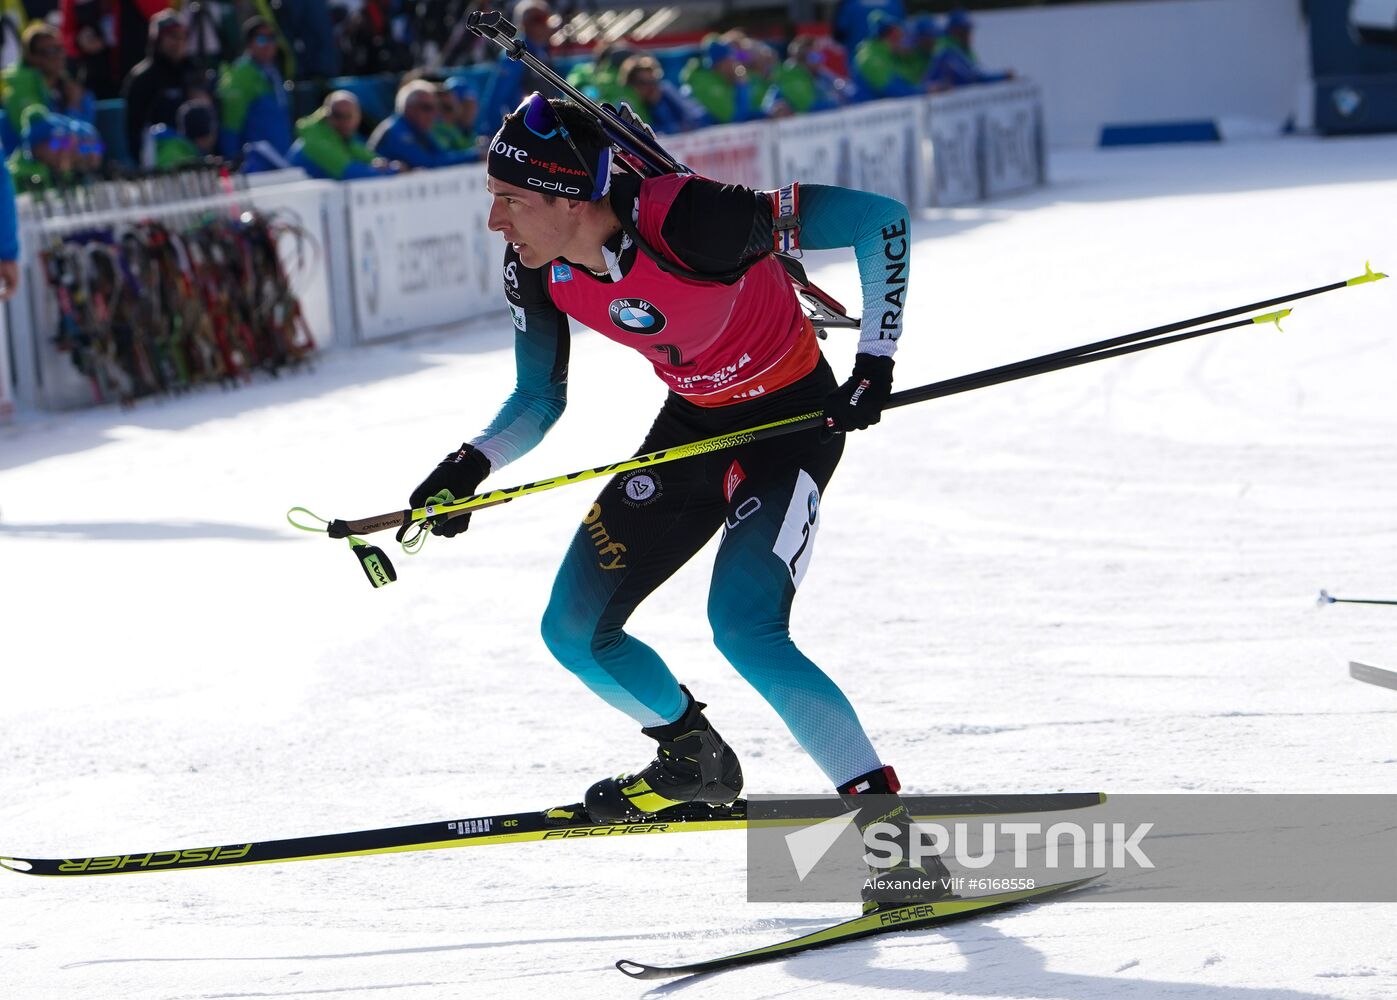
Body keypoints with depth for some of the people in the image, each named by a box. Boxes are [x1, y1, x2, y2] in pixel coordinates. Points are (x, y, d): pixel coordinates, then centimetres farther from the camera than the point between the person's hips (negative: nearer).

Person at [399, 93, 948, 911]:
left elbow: (882, 219, -25)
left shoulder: (691, 222, -34)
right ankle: (697, 761, 32)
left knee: (744, 628, -27)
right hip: (693, 423, 7)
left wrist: (876, 360, -24)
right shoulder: (536, 271, -14)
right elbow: (541, 399, 3)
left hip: (794, 419, -7)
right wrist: (472, 466, -16)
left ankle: (892, 827, -20)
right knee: (576, 631, 5)